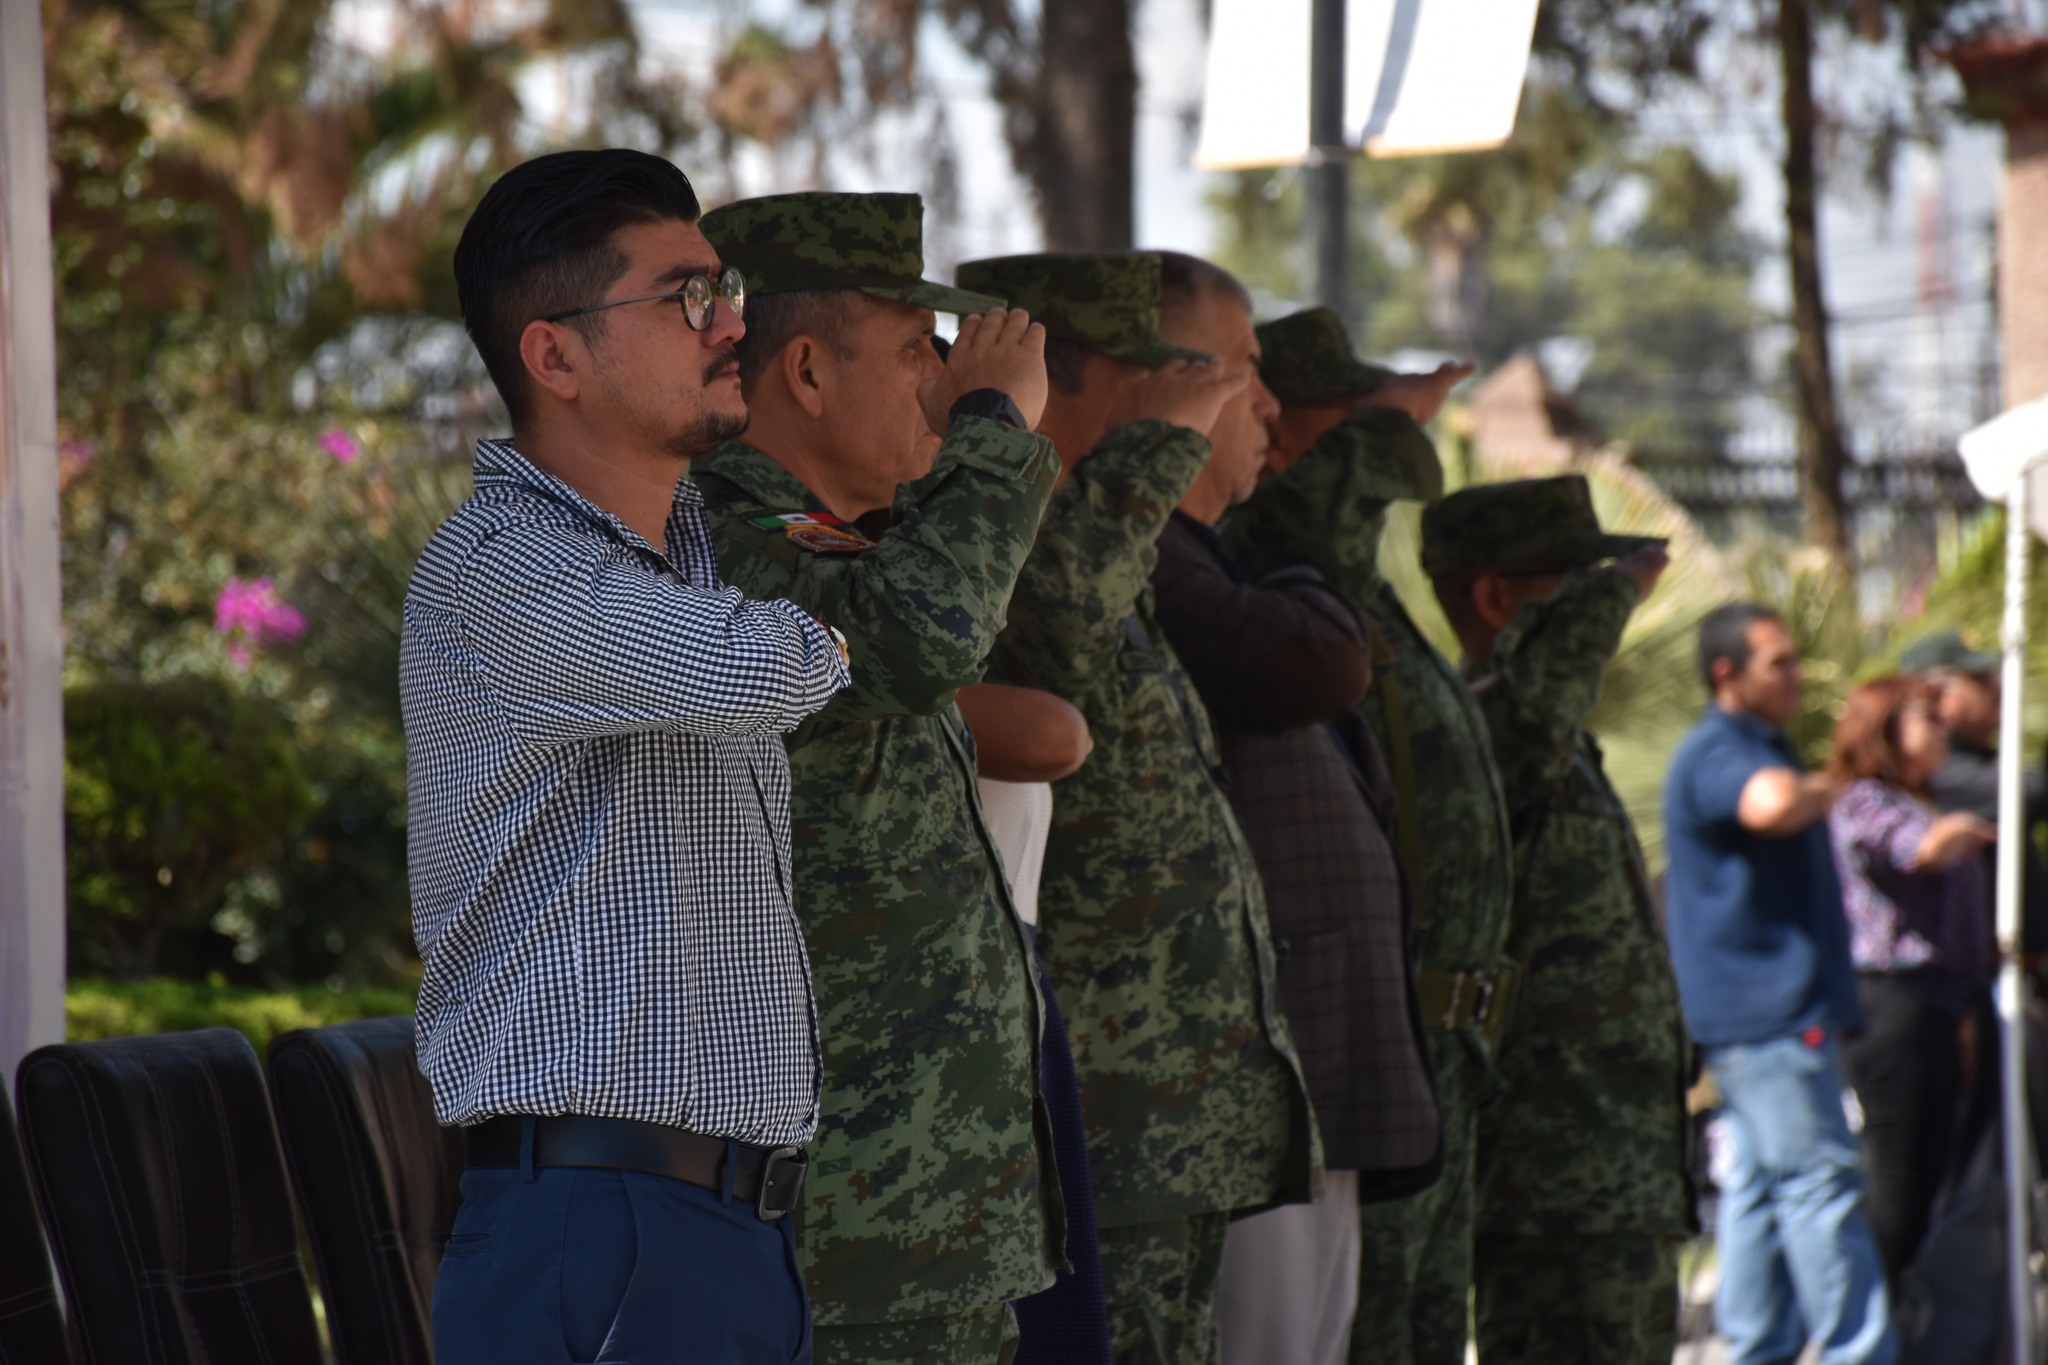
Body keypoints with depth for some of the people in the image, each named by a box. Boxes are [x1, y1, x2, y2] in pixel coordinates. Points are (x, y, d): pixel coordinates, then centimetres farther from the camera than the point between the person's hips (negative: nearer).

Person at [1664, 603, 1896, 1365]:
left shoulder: (1766, 750, 20)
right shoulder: (1715, 755, -14)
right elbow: (1773, 806, -35)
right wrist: (1834, 786, -15)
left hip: (1785, 1007, 10)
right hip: (1766, 1010, -10)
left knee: (1760, 1184, 11)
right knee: (1819, 1180, -11)